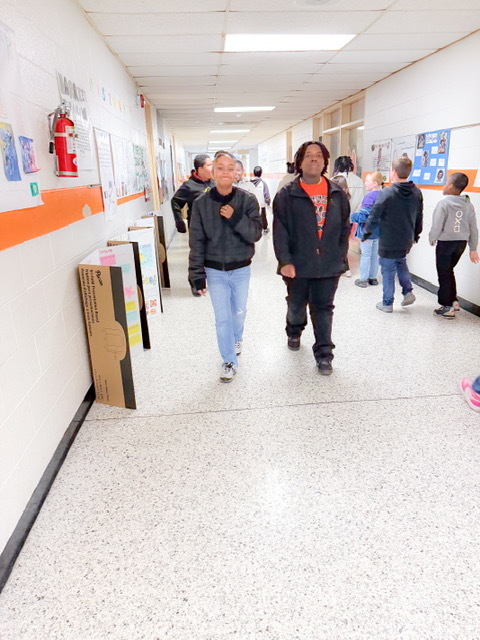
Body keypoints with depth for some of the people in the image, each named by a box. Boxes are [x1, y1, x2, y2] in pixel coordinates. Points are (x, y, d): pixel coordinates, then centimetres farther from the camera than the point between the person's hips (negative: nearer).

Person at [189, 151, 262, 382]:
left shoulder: (247, 200, -8)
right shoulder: (201, 203, -8)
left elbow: (255, 234, -11)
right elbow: (197, 242, -6)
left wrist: (235, 218, -26)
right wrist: (197, 275, -8)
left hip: (240, 269, 1)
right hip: (214, 271, -1)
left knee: (239, 312, 18)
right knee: (222, 318, 1)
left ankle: (237, 339, 49)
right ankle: (229, 361, 17)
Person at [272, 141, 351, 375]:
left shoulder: (337, 194, 5)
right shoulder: (287, 195, -5)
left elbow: (344, 228, 10)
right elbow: (280, 231, -9)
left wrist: (340, 256, 5)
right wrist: (285, 261, -16)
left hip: (329, 265, 2)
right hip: (298, 264, -1)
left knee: (323, 308, 6)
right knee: (296, 305, 16)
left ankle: (324, 354, 14)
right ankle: (294, 332, 46)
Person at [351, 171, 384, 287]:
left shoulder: (370, 196, -21)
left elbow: (363, 215, -27)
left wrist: (353, 216, -8)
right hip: (378, 230, 8)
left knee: (366, 255, 1)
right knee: (374, 254, 15)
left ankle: (363, 279, 9)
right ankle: (373, 278, 25)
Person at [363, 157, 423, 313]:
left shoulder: (387, 193, -18)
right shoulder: (417, 193, 0)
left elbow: (374, 216, -14)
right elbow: (419, 218, 9)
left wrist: (366, 233, 1)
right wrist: (415, 236, 21)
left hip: (388, 243, -6)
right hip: (406, 241, 6)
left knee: (388, 272, 6)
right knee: (401, 263, 29)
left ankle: (387, 304, 16)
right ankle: (408, 291, 20)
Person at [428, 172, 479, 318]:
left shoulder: (444, 203, -15)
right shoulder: (468, 205, 2)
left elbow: (437, 226, -15)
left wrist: (432, 239, 5)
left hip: (445, 243, -6)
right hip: (461, 243, 6)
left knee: (444, 274, 4)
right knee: (449, 271, 23)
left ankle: (447, 307, 9)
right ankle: (453, 301, 28)